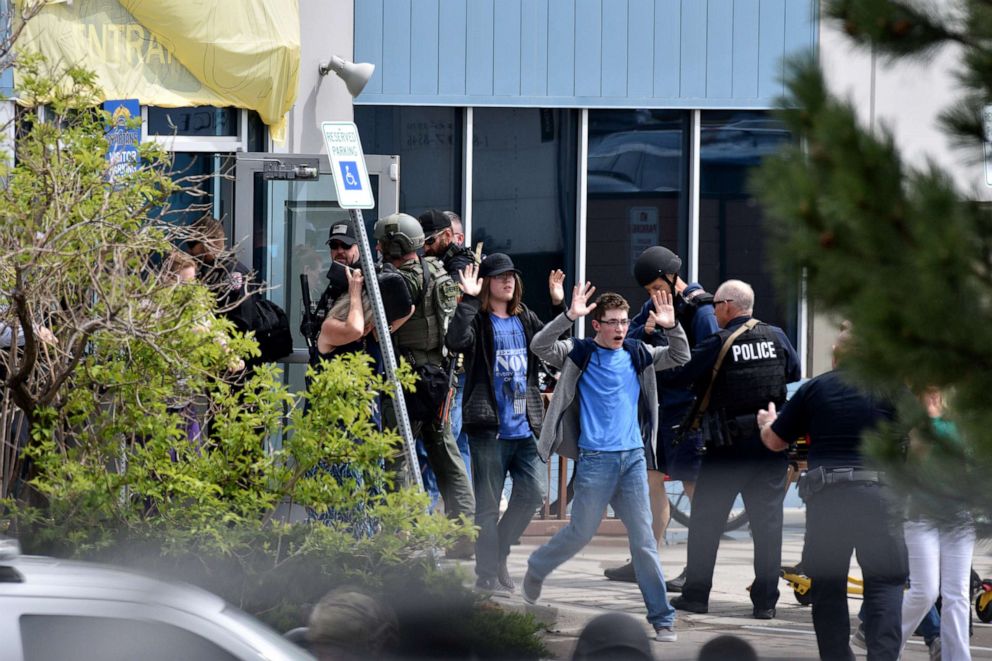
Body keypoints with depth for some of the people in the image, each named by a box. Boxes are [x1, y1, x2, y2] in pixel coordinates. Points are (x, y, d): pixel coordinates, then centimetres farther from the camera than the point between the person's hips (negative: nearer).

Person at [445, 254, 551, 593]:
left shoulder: (525, 320, 15)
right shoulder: (477, 320, -4)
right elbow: (456, 341, -24)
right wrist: (469, 299, -27)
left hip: (525, 426, 6)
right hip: (490, 426, -6)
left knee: (534, 492, -1)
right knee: (488, 504, 0)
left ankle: (498, 551, 19)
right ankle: (488, 574, 6)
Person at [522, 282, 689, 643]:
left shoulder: (637, 354, 10)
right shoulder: (580, 353, -3)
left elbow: (680, 357, 13)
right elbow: (539, 346, -16)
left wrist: (671, 326, -6)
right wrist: (569, 316, -29)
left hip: (634, 458, 3)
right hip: (595, 460, -3)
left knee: (643, 538, 1)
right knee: (581, 532, 6)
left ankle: (661, 618, 3)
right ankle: (536, 569, 35)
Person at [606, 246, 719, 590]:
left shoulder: (699, 309, -11)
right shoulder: (656, 305, 12)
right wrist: (645, 331, -12)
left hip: (688, 409, -8)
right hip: (659, 406, 8)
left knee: (694, 487, -3)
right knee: (652, 481, 11)